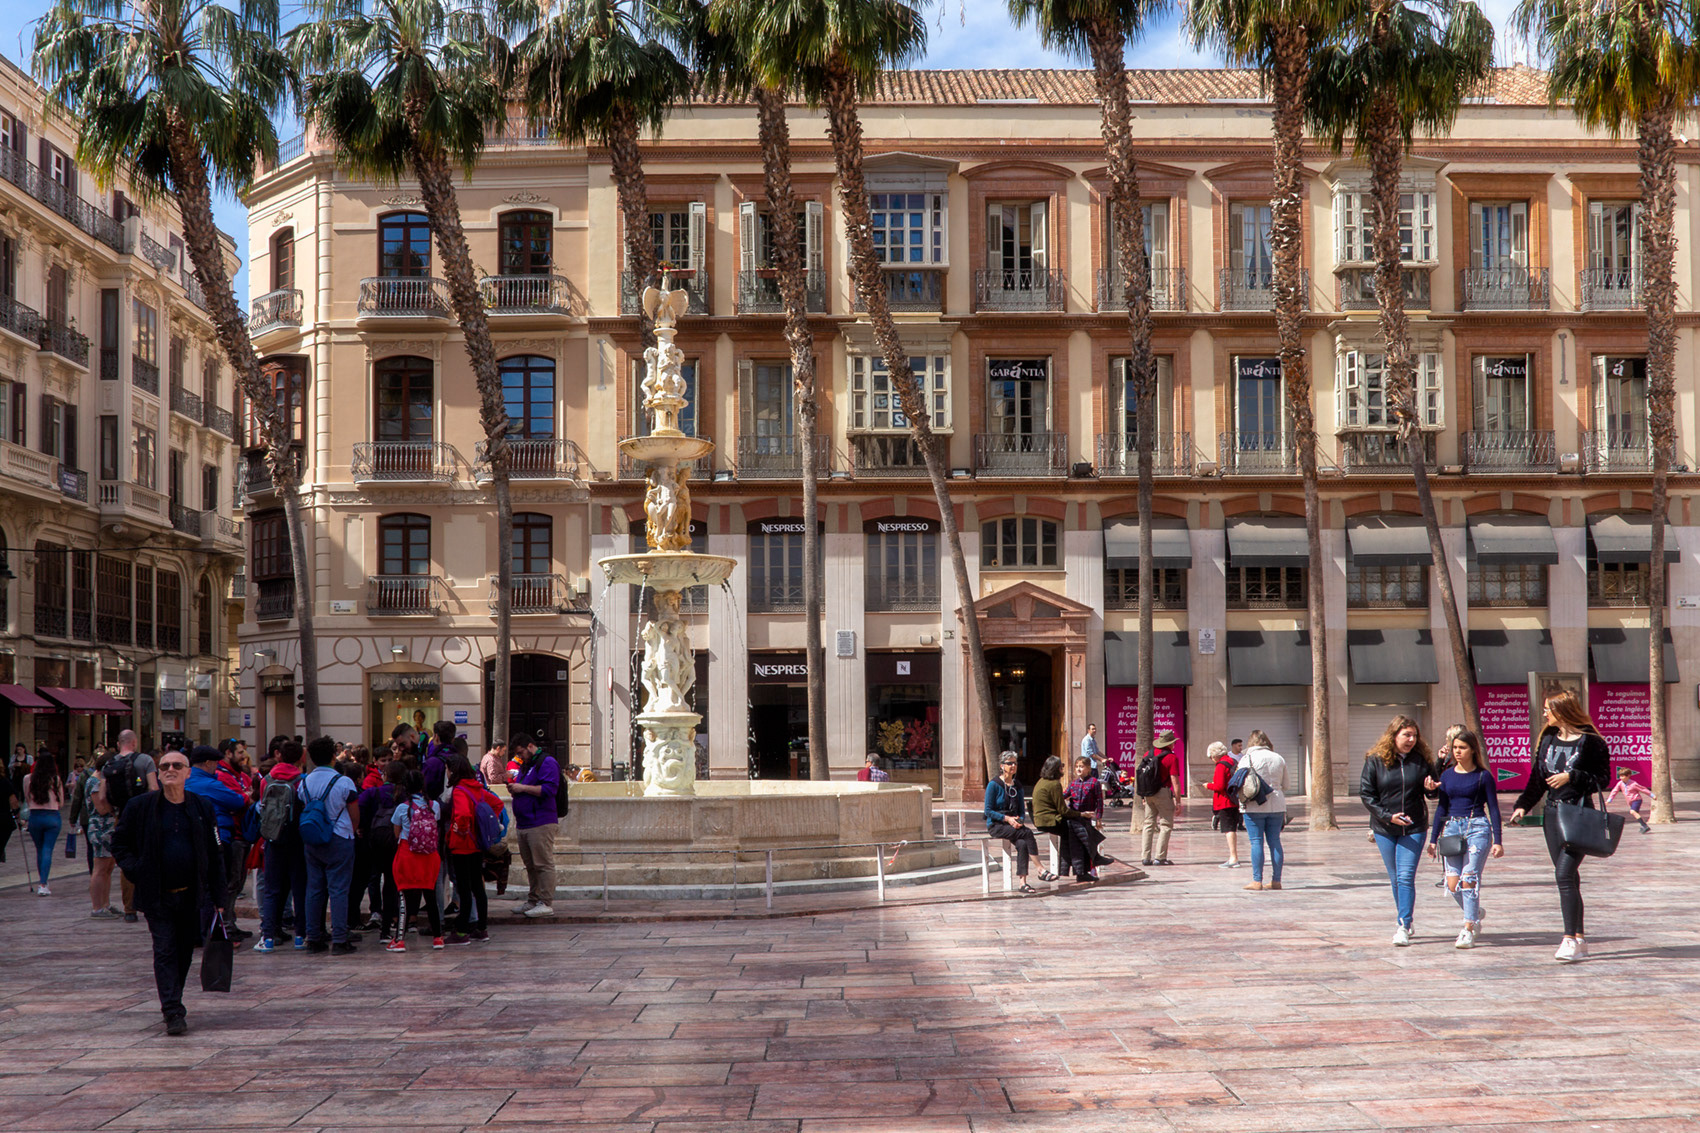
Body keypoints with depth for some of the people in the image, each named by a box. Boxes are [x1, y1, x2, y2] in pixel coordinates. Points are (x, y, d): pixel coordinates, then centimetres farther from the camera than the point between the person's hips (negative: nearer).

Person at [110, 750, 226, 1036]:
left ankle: (172, 1003, 28)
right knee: (165, 952, -8)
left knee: (185, 952, 10)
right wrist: (137, 872, -5)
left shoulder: (202, 808, 5)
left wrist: (218, 897, 5)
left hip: (193, 895, 2)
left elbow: (214, 855, 8)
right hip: (158, 896, -2)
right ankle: (173, 1012, -9)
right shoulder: (139, 807, 1)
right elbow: (119, 843, 9)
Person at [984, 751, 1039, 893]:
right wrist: (1007, 818, -18)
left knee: (1022, 844, -27)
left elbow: (1021, 810, 17)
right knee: (1027, 833, -29)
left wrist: (1020, 820, -6)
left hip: (1013, 825, 5)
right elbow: (988, 811, -8)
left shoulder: (1017, 786, 13)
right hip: (996, 825, -5)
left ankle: (1023, 883, -31)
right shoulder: (994, 785, -6)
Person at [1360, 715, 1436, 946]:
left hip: (1414, 828, -1)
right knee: (1395, 879, 12)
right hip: (1384, 829, 1)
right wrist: (1388, 816, -13)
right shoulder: (1375, 760, -3)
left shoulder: (1421, 760, 0)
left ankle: (1404, 927, -10)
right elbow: (1366, 793, -4)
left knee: (1406, 877, -10)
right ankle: (1407, 921, 29)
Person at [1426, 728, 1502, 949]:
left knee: (1469, 879, -11)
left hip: (1477, 828, -4)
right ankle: (1475, 913, 28)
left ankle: (1468, 930, -5)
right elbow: (1441, 808, 16)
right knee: (1453, 884, 0)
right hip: (1452, 828, 4)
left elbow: (1493, 808, 1)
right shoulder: (1447, 775, 11)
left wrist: (1498, 840, -3)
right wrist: (1433, 838, 14)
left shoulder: (1483, 776, -1)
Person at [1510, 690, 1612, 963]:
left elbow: (1602, 779, -8)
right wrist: (1523, 805, 5)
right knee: (1568, 877, 8)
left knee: (1564, 874, -16)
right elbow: (1538, 778, 15)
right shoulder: (1548, 740, 11)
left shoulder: (1591, 742, -8)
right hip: (1552, 812, 6)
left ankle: (1570, 939, -15)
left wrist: (1571, 777, -18)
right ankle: (1579, 938, 14)